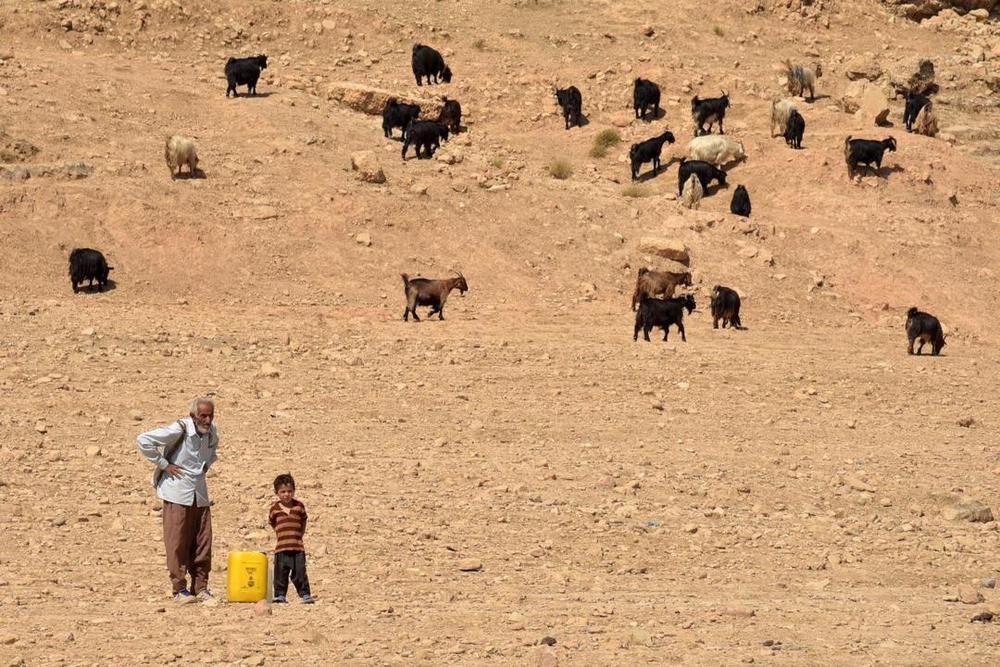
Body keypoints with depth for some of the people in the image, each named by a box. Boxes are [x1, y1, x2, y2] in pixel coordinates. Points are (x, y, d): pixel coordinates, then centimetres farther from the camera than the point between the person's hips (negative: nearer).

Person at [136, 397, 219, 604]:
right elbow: (144, 441, -16)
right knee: (177, 543, -3)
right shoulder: (180, 430, -14)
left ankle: (201, 588, 11)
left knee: (202, 544, 4)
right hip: (177, 494, -6)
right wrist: (163, 464, -13)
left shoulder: (212, 431, 7)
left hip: (200, 494, 6)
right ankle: (179, 589, 3)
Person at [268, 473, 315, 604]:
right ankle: (280, 595, 11)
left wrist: (299, 536, 9)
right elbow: (272, 522, 16)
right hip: (281, 548, 1)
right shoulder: (275, 509, 2)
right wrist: (281, 535, 10)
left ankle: (305, 594, 4)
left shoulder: (299, 506, 3)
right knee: (281, 573, 3)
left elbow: (303, 521, 15)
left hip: (298, 547, -1)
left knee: (300, 572, -1)